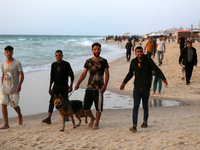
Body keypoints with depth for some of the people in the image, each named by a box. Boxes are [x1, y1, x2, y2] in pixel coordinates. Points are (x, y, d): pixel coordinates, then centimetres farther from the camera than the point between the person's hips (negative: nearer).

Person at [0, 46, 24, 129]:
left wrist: (19, 85, -21)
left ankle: (20, 115, 36)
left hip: (14, 88, -4)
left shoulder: (17, 63, -5)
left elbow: (22, 75, -8)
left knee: (14, 105, 2)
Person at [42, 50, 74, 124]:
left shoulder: (66, 64, -5)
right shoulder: (53, 65, 7)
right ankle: (49, 118, -18)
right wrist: (50, 87, 11)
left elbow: (72, 76, -4)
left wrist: (71, 86, -13)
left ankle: (66, 116, 26)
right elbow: (52, 77, 14)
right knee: (52, 101, -11)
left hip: (64, 87, -3)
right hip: (56, 86, 3)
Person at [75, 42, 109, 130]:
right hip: (89, 87, 3)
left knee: (98, 107, 1)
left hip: (99, 88, -3)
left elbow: (107, 74, -2)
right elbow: (84, 73, 12)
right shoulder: (88, 61, 8)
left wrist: (105, 85, -13)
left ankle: (96, 124, 15)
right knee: (85, 106, 2)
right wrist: (78, 83, 4)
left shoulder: (103, 61, 0)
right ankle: (92, 118, 29)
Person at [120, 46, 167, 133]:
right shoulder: (133, 62, 0)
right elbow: (130, 73, 15)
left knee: (145, 106, 13)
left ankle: (145, 122, 37)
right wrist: (124, 82, 11)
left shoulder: (148, 60, -8)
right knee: (136, 106, -11)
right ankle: (134, 126, -16)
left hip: (146, 88, -1)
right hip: (137, 88, 1)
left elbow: (157, 70, -7)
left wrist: (163, 78, -20)